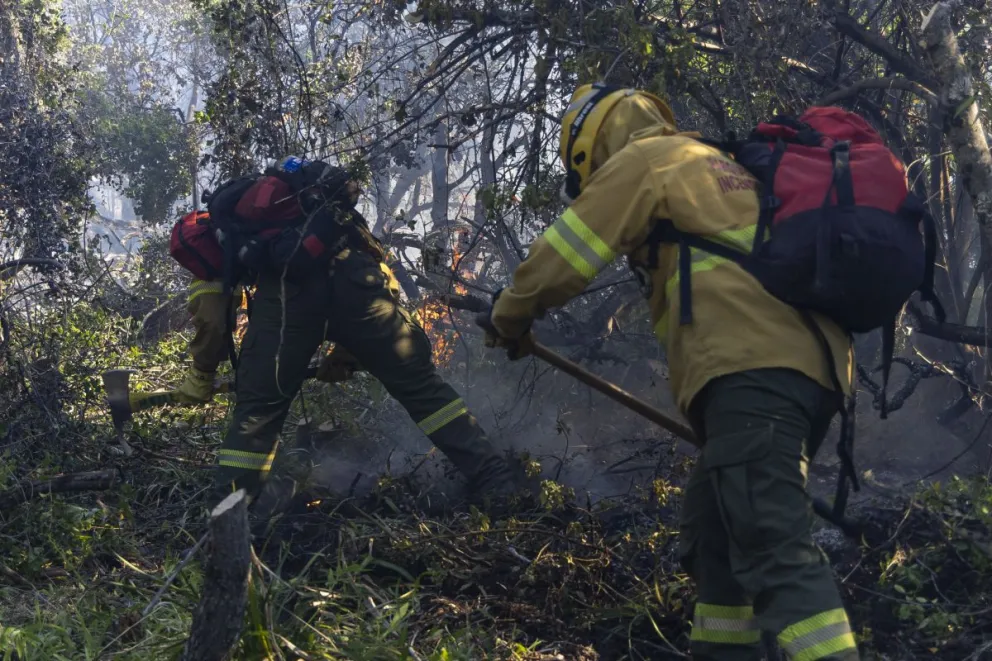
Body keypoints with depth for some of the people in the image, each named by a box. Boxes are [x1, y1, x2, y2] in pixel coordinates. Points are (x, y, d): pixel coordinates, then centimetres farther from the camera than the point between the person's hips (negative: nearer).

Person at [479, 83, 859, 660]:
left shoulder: (642, 159, 6)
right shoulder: (709, 164, 34)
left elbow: (559, 259, 5)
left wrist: (508, 318, 23)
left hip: (753, 367, -10)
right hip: (809, 364, 10)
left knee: (773, 545, -18)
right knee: (714, 537, 16)